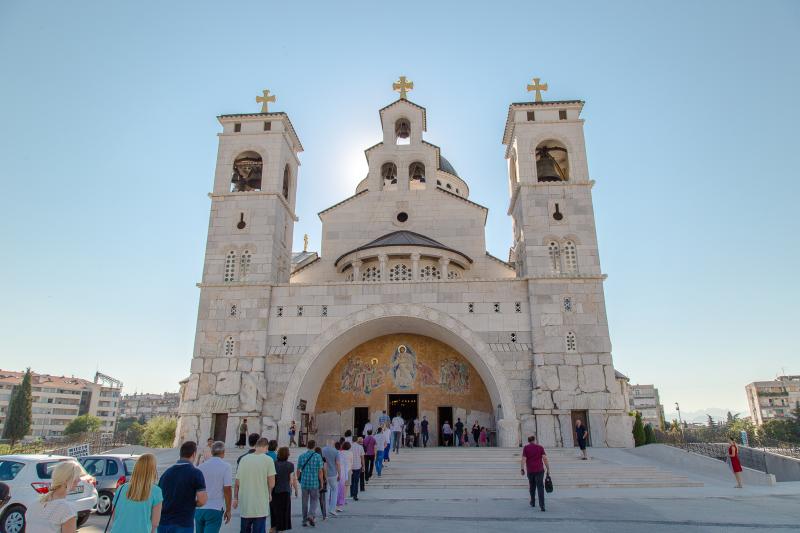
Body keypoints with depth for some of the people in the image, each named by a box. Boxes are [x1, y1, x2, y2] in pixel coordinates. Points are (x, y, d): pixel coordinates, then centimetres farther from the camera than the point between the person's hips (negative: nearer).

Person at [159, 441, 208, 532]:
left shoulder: (166, 472, 6)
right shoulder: (195, 473, -11)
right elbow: (202, 500, -17)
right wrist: (192, 503, 4)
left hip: (163, 524, 5)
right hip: (183, 525, -5)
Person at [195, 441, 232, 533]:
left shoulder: (201, 466, 5)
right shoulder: (225, 467, -8)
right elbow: (227, 490, -10)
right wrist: (228, 510, -1)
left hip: (199, 509, 5)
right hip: (215, 509, -5)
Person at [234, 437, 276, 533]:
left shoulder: (244, 459, 0)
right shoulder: (268, 460, -10)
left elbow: (237, 483, 4)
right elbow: (272, 484, -11)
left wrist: (235, 498, 17)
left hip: (244, 504, 4)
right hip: (261, 506, -4)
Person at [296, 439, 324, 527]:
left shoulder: (301, 456, -1)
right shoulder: (318, 457, -9)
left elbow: (298, 470, 4)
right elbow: (320, 471, -8)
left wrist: (299, 480, 20)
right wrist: (321, 483, 2)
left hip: (304, 482, 2)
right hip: (314, 483, -2)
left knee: (305, 502, 14)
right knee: (314, 500, 12)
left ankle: (305, 520, 19)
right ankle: (311, 515, -9)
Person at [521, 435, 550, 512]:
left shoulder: (525, 448, 2)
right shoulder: (540, 447, 3)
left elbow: (523, 459, -7)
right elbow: (545, 459, -4)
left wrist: (522, 469, -6)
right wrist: (548, 469, -1)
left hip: (530, 471, 1)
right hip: (539, 470, -1)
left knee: (532, 486, 20)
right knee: (540, 488, -4)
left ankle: (533, 502, 31)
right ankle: (542, 506, -16)